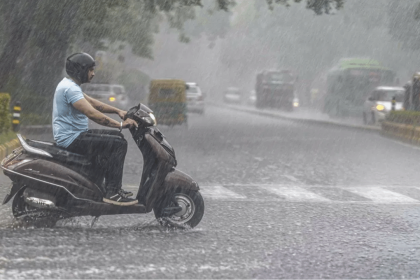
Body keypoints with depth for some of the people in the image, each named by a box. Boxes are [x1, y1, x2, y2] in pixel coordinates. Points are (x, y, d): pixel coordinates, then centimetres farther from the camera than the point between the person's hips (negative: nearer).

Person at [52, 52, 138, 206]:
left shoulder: (69, 84, 15)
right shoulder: (70, 88, -20)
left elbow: (92, 102, 22)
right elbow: (92, 114, -28)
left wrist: (118, 111, 11)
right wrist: (121, 124, -25)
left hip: (71, 135, 11)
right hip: (72, 139, -11)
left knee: (116, 137, 18)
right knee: (119, 144, -17)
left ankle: (114, 187, 19)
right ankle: (112, 193, -17)